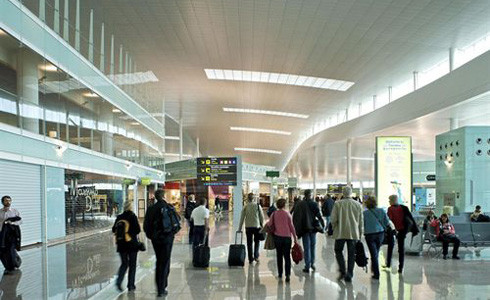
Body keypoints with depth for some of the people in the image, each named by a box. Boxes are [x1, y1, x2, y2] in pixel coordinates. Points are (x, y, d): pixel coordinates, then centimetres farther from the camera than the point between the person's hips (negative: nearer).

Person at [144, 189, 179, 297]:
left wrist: (150, 235, 13)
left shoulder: (151, 209, -1)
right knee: (165, 263, 3)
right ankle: (161, 289, 2)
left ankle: (159, 287, 24)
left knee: (159, 262, 18)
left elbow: (146, 225, 1)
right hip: (167, 238, -3)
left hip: (155, 239, 4)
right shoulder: (170, 208, -10)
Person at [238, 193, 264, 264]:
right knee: (257, 242, 17)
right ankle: (256, 256, 6)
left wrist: (240, 228, 6)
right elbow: (262, 217, -2)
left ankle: (251, 259, 9)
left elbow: (242, 218, 0)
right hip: (257, 226, -1)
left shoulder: (245, 207, -2)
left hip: (248, 227, 1)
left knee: (249, 243, 8)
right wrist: (262, 225, 11)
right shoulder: (258, 206, -4)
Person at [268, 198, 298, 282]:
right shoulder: (287, 214, -6)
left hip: (277, 237, 2)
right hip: (287, 237, -1)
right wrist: (295, 238, 3)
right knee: (287, 256, 4)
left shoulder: (274, 214, -1)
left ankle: (280, 275, 17)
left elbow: (270, 225, 1)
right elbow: (291, 226, -4)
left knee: (279, 256, 13)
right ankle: (287, 274, -9)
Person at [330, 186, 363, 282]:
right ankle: (349, 275, 10)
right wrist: (360, 233, 16)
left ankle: (342, 271, -1)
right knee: (351, 255, 9)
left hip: (340, 233, -2)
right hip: (354, 233, 2)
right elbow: (361, 221, 7)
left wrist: (335, 228, 11)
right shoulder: (358, 205, 2)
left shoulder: (338, 204, -6)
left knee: (338, 251, 14)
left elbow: (333, 219, -7)